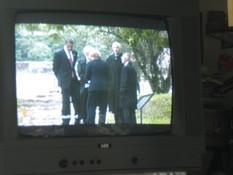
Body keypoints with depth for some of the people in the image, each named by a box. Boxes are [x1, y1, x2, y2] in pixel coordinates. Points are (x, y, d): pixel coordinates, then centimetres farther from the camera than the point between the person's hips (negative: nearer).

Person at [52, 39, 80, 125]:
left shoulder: (75, 53, 10)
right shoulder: (59, 54, -6)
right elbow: (55, 68, -2)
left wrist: (77, 77, 6)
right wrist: (60, 79, -3)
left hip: (75, 81, 5)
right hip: (65, 82, -5)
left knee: (77, 101, 4)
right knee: (66, 102, -2)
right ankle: (65, 121, 4)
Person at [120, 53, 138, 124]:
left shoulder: (125, 68, -11)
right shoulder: (132, 68, 13)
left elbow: (124, 82, -15)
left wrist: (122, 94, -12)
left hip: (127, 94, -8)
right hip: (133, 95, 8)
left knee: (126, 112, -7)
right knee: (132, 112, 9)